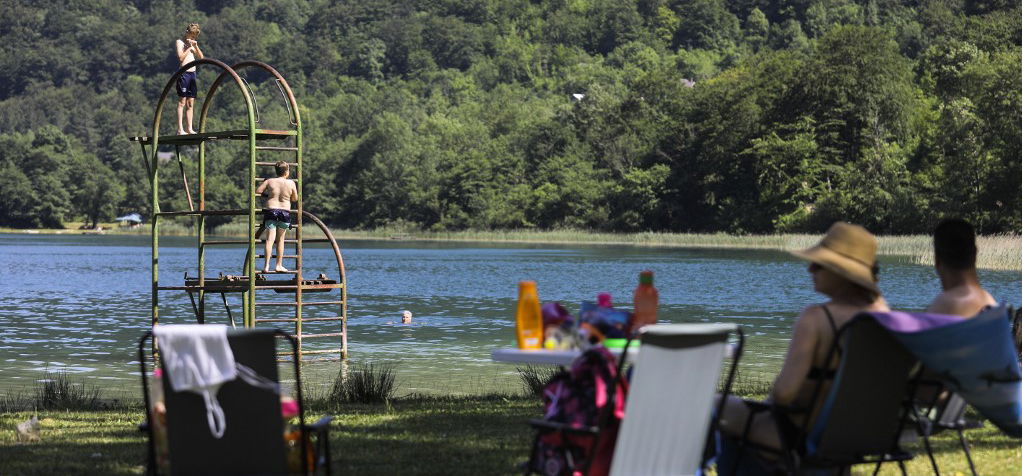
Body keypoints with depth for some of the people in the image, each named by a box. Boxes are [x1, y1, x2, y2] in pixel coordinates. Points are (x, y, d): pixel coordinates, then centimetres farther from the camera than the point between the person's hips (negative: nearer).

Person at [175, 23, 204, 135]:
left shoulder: (192, 43, 19)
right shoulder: (180, 42, -2)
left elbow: (201, 57, 13)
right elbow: (180, 57, -15)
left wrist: (196, 46, 0)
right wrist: (189, 47, -12)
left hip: (192, 73, 7)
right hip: (184, 73, -7)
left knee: (190, 103, 6)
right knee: (182, 102, -8)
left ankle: (189, 128, 8)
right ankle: (180, 129, -11)